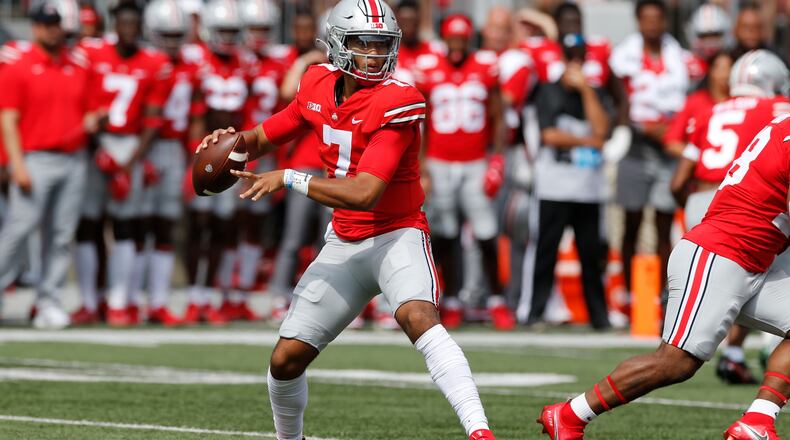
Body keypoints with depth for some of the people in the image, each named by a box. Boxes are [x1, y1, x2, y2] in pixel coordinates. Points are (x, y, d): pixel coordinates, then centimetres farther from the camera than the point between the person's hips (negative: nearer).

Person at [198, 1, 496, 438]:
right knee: (285, 361, 6)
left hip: (397, 234, -6)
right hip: (345, 244, 6)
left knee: (417, 317, -36)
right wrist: (235, 143, -7)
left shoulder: (395, 103, -21)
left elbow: (364, 194, -28)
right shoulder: (319, 86, -1)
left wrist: (289, 180, -24)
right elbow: (266, 136, 16)